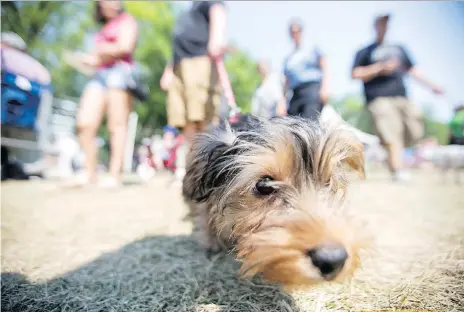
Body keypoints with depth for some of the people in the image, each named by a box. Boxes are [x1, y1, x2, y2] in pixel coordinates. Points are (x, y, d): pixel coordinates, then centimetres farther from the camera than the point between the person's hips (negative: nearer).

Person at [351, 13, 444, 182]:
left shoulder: (399, 49, 27)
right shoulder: (365, 51, 11)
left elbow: (412, 69, 28)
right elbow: (355, 74, -1)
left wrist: (430, 85, 20)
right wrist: (380, 68, -8)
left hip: (402, 97, 6)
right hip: (379, 98, -6)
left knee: (414, 131, -2)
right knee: (392, 136, -15)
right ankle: (397, 170, -15)